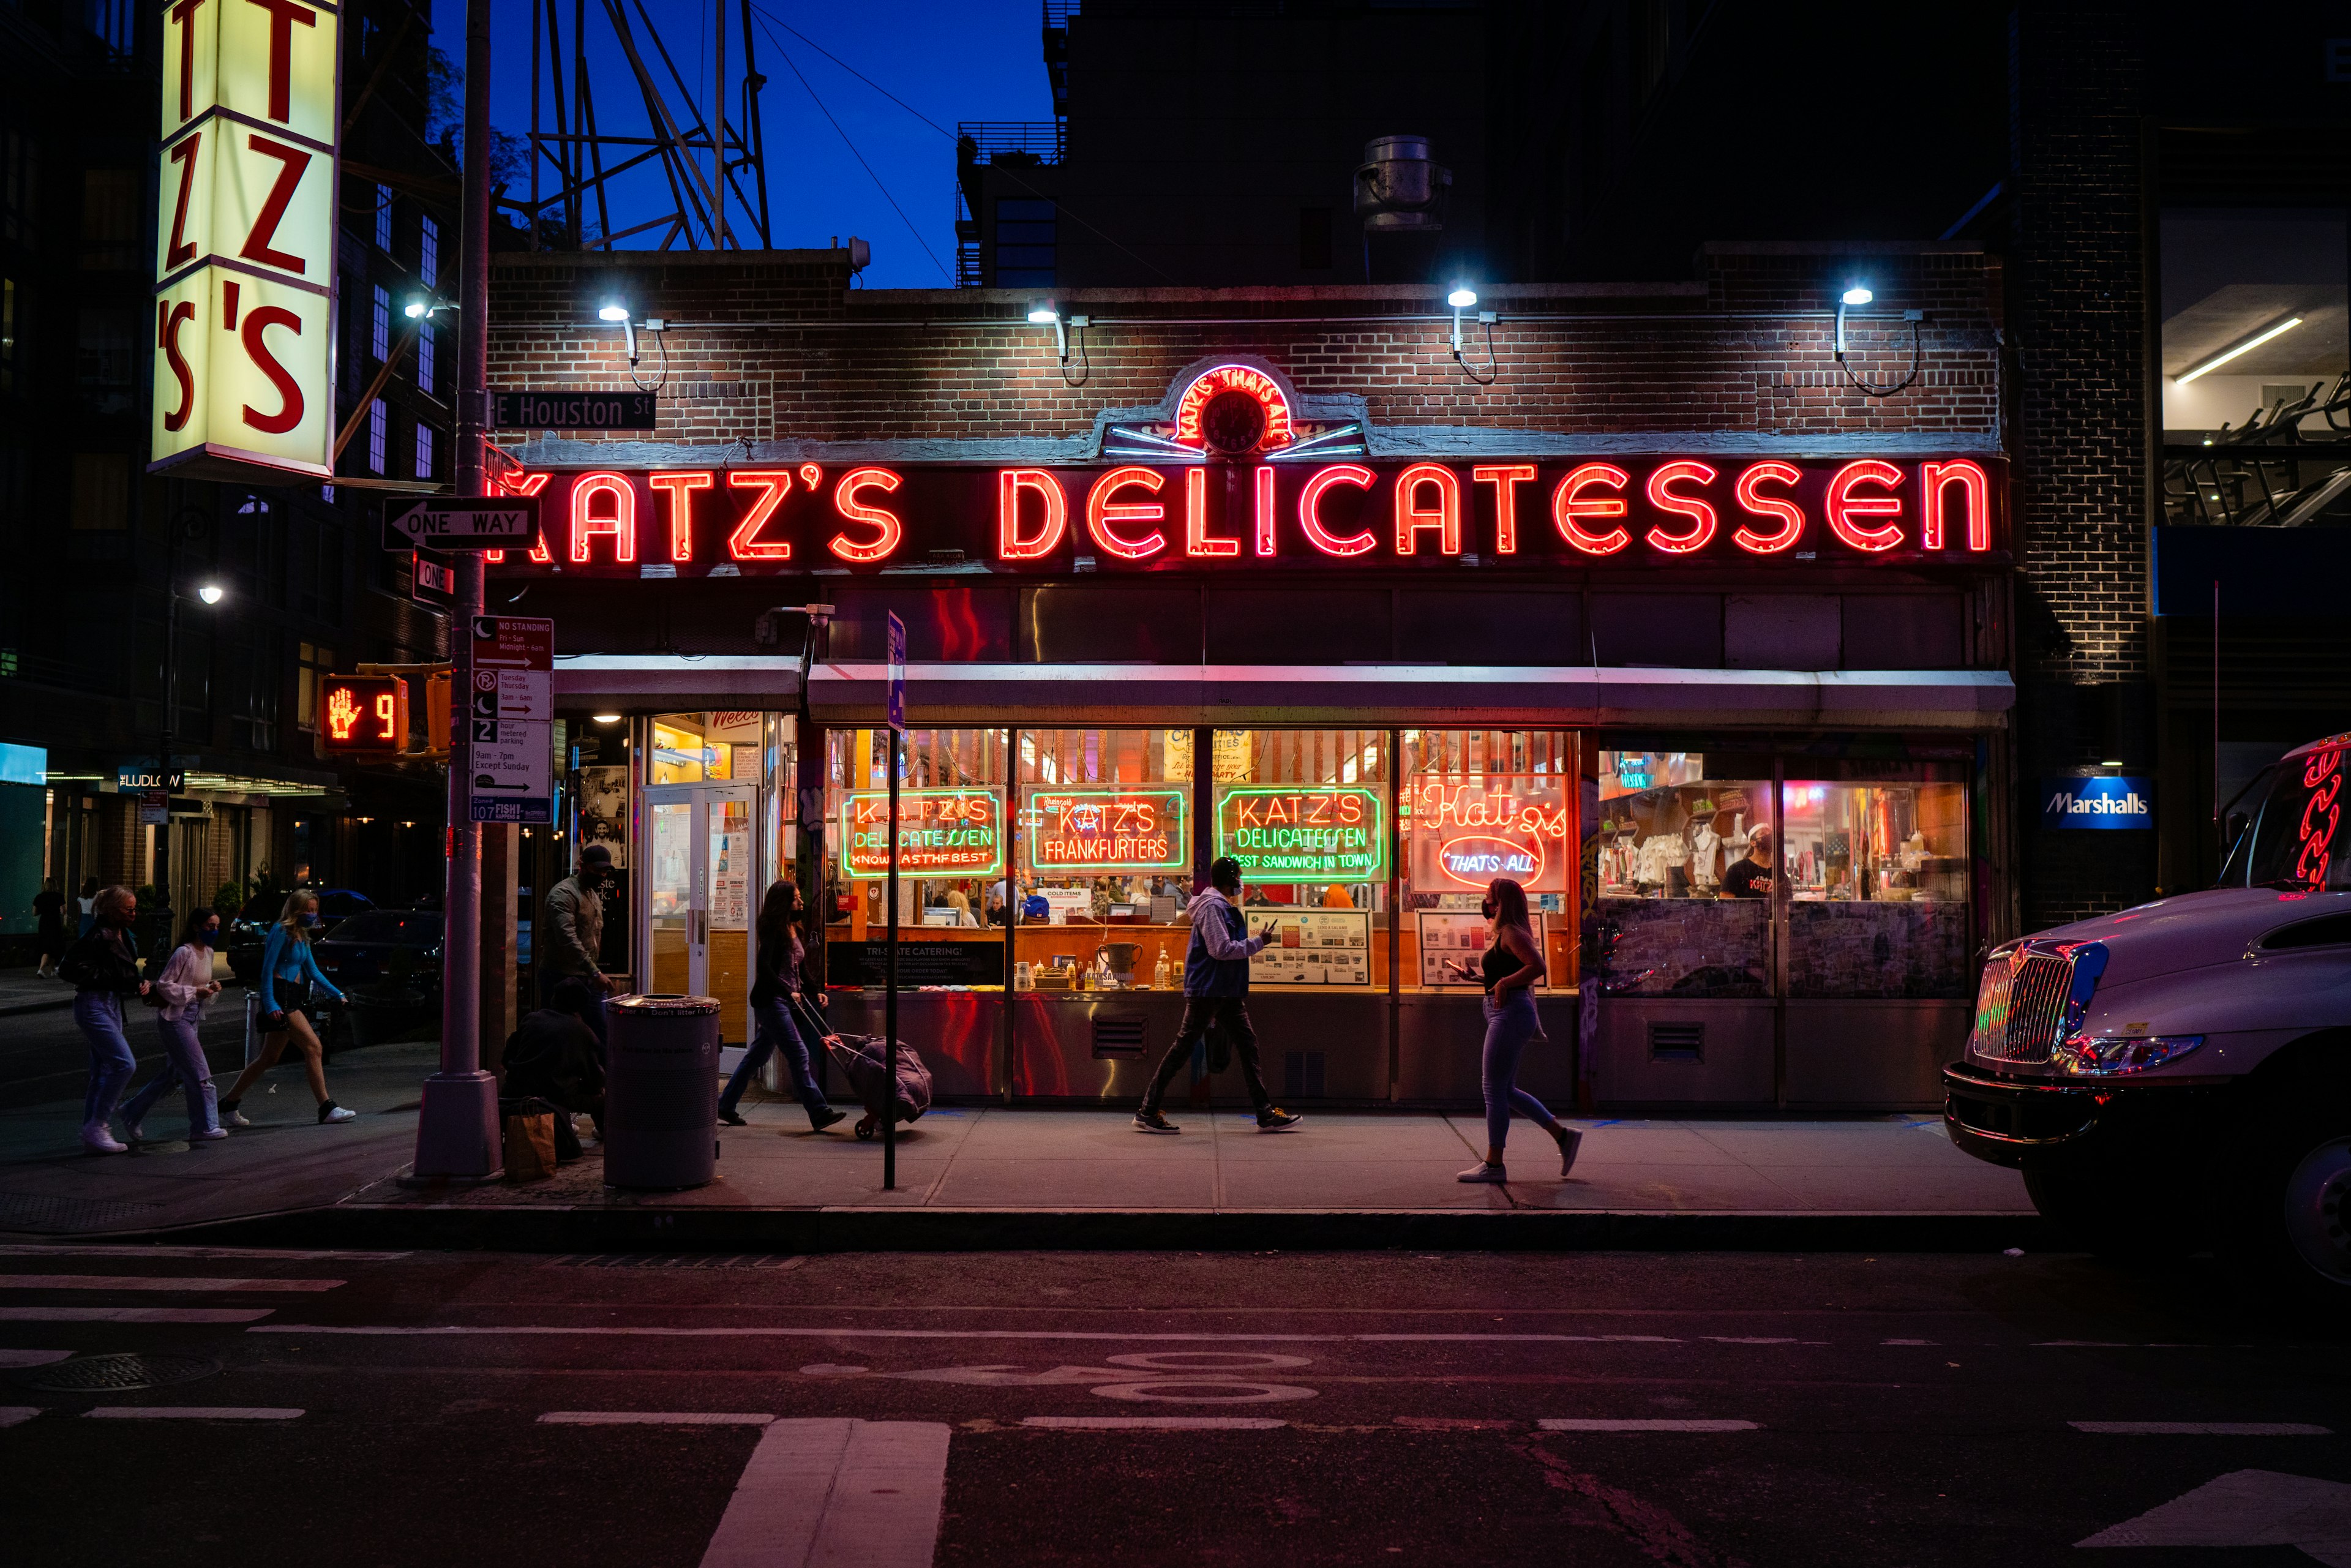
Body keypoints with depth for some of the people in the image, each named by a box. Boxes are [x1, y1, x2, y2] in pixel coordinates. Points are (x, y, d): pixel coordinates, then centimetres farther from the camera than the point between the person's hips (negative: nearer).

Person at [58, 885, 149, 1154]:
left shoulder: (122, 936, 12)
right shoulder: (98, 937, -16)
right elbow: (71, 968, -21)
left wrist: (138, 985, 8)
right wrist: (108, 978, -19)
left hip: (112, 1006, 10)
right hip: (94, 1005, -10)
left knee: (103, 1072, 11)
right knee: (124, 1063, -16)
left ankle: (91, 1137, 17)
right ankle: (97, 1125, -7)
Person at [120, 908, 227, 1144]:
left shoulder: (208, 952, 11)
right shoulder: (184, 953, -15)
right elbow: (163, 984, -16)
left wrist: (211, 988, 0)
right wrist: (195, 992, -20)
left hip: (192, 1018, 9)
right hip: (176, 1018, -9)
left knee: (174, 1074, 15)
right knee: (199, 1073, -9)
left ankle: (132, 1112, 29)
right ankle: (204, 1127, -2)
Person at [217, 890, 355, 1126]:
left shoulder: (301, 937, 18)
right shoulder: (281, 932, -8)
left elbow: (314, 972, 21)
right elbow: (267, 969, -13)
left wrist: (338, 995, 13)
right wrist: (270, 1004, -20)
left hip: (294, 998, 10)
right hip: (279, 997, -10)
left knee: (269, 1058, 12)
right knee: (313, 1046, -15)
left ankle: (229, 1103, 21)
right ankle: (327, 1108, -15)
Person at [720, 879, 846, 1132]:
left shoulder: (792, 929, 14)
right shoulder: (773, 929, -13)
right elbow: (764, 967, -19)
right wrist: (788, 992, -20)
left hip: (783, 1001, 10)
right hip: (770, 1000, -9)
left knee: (758, 1055, 14)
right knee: (798, 1054, -11)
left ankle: (725, 1106, 23)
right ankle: (819, 1113, -11)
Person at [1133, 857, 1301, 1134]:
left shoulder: (1226, 907, 18)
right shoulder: (1212, 906, -14)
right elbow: (1221, 949, -22)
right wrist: (1258, 942, -15)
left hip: (1227, 994, 10)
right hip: (1206, 991, -10)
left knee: (1247, 1046, 8)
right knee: (1182, 1048, -6)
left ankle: (1266, 1114, 10)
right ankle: (1147, 1112, 1)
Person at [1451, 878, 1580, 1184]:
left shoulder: (1511, 933, -12)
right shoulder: (1503, 935, 18)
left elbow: (1537, 966, -25)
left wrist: (1503, 983, -20)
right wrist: (1474, 976, 20)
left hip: (1510, 1014, -11)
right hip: (1505, 1015, 11)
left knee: (1495, 1090, -5)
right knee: (1506, 1090, 14)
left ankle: (1493, 1164, 0)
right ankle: (1563, 1135, 17)